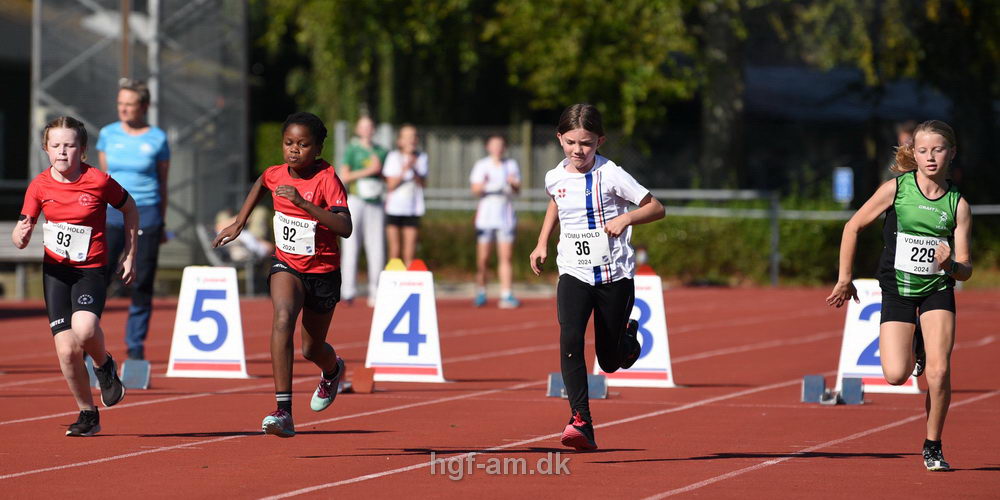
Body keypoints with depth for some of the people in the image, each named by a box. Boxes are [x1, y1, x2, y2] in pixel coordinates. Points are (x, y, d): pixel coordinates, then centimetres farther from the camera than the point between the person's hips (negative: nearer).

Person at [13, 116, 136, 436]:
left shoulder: (98, 181, -10)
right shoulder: (40, 185, -2)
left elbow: (130, 209, 8)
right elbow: (20, 238, 0)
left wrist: (129, 254, 6)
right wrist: (21, 235, -24)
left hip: (91, 269, -3)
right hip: (55, 270, 3)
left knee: (84, 329, -30)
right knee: (66, 350, -6)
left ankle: (104, 365, 5)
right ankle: (88, 415, 15)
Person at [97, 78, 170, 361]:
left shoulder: (157, 139, 2)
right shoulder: (108, 135, 7)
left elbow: (162, 183, 8)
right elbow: (102, 177, 14)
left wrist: (161, 223, 8)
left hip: (147, 213, -1)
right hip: (113, 213, 1)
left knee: (142, 283, 1)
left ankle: (136, 345, 9)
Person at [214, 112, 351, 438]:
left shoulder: (327, 179, -21)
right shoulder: (275, 175, -5)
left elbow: (345, 228, -35)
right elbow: (261, 184, 23)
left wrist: (303, 202, -41)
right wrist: (239, 224, 19)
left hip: (323, 271, -2)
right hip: (286, 264, 2)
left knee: (312, 349, 13)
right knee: (283, 319, -29)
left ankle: (333, 370, 56)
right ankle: (283, 412, -36)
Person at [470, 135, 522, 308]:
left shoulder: (511, 165, 11)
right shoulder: (481, 166, 7)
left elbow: (517, 189, 4)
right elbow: (475, 189, -1)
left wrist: (513, 183, -19)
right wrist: (482, 185, -23)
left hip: (505, 215, 1)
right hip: (485, 215, -1)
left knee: (506, 257, -4)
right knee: (482, 258, -2)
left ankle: (506, 296, -5)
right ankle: (481, 293, 10)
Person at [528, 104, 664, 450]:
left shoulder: (611, 175, -10)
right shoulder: (555, 178, 4)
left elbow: (656, 208, -6)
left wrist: (626, 217, -23)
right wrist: (542, 243, 21)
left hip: (614, 275, -2)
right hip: (574, 274, 3)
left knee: (610, 362, 5)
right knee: (570, 340, -23)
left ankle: (626, 334, 42)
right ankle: (581, 422, -26)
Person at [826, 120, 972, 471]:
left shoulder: (958, 205, -6)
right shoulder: (896, 189, -9)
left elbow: (965, 270, -6)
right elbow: (853, 227, 2)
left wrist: (950, 265, -29)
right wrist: (845, 279, 2)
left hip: (938, 288, 0)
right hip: (897, 288, 0)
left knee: (939, 371, -16)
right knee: (895, 375, -13)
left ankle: (933, 447, 4)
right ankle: (913, 351, 26)